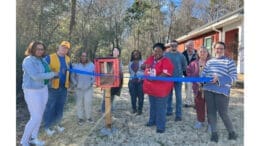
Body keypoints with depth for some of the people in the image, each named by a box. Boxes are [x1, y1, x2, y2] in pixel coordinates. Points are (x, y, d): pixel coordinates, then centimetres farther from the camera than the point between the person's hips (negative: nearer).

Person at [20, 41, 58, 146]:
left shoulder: (42, 60, 5)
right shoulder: (28, 61, -19)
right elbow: (36, 76, -28)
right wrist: (52, 74, -20)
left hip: (43, 90, 8)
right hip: (32, 91, -8)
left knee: (40, 115, 14)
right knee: (35, 118, -5)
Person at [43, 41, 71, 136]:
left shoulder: (68, 59, 9)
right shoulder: (49, 57, -7)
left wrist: (70, 82, 11)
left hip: (64, 87, 5)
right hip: (52, 87, -5)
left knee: (60, 107, 15)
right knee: (50, 107, 3)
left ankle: (57, 124, 30)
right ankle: (47, 126, 18)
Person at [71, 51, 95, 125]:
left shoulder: (91, 65, 0)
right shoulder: (75, 65, -2)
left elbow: (94, 75, 5)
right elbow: (72, 76, 2)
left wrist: (92, 82, -5)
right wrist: (75, 84, -7)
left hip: (89, 88, 0)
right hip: (79, 88, 0)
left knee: (88, 102, -1)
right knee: (79, 103, 6)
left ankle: (88, 116, 18)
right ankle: (80, 118, 20)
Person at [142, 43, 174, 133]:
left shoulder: (166, 61, -16)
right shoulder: (150, 58, 5)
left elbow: (165, 74, -26)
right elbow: (142, 66, 15)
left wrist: (153, 78, -32)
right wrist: (146, 66, -8)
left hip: (161, 89, -7)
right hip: (151, 88, 7)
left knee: (160, 108, 2)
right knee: (152, 106, 23)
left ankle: (161, 126, 15)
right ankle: (152, 121, 41)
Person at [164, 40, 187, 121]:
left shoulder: (181, 55, -2)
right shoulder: (166, 54, 2)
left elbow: (185, 66, 8)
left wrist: (179, 71, 3)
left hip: (178, 78, -2)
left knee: (178, 96, 1)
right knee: (168, 96, 13)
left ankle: (178, 114, 8)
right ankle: (169, 111, 28)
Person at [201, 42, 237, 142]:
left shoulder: (229, 62, 0)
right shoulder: (209, 61, 16)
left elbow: (233, 77, -8)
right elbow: (203, 73, 16)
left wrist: (219, 79, -21)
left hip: (221, 91, -5)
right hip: (208, 90, 5)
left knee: (223, 113, 0)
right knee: (211, 111, 9)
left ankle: (231, 132, 24)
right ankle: (214, 132, 23)